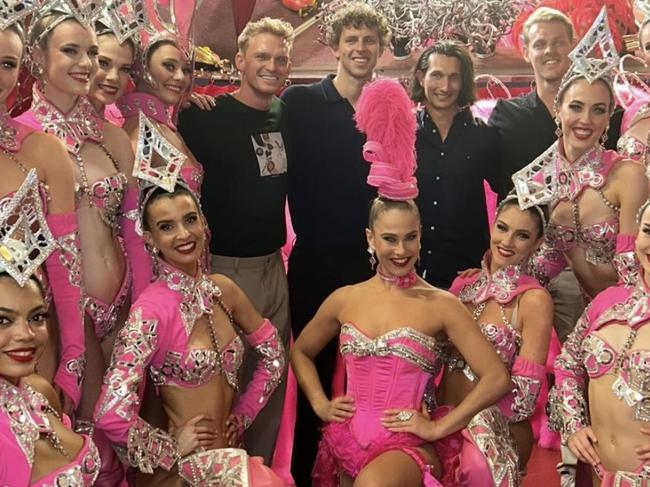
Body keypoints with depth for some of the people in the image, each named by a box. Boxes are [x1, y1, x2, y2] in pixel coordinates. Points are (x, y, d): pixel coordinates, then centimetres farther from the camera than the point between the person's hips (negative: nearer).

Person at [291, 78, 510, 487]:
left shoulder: (442, 306, -5)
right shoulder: (345, 299, 6)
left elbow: (497, 378, -9)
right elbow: (301, 351, 22)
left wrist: (439, 427, -8)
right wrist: (320, 403, 9)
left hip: (405, 447, -4)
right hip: (345, 441, 5)